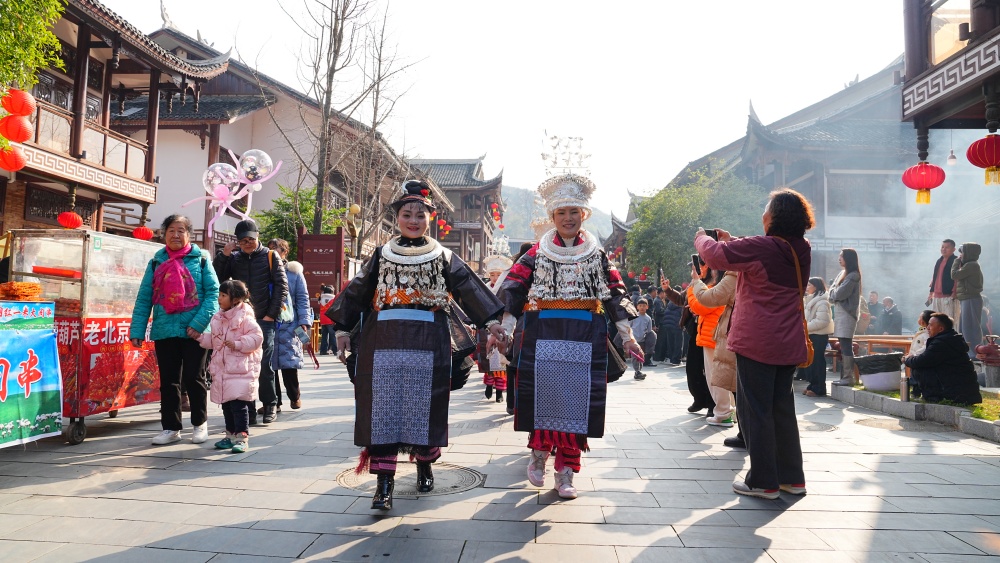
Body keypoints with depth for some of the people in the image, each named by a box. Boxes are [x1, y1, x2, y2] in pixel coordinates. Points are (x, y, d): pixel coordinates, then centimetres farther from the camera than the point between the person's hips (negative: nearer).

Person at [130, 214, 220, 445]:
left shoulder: (200, 259, 0)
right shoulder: (156, 261, 8)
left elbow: (213, 292, -6)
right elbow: (144, 298, 5)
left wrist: (199, 323, -16)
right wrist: (137, 330, -2)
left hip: (193, 331, -3)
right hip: (164, 331, 3)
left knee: (193, 378, 5)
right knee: (168, 381, 9)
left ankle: (200, 423, 21)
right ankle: (171, 428, 20)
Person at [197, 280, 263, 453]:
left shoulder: (244, 317, -11)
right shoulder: (218, 318, 12)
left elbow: (257, 337, -17)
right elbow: (214, 340, 21)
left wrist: (238, 344, -23)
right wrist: (200, 336, 8)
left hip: (241, 369, -8)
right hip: (221, 369, 8)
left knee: (238, 404, -8)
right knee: (226, 403, 15)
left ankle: (242, 437, -1)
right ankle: (230, 435, 26)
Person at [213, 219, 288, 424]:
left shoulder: (271, 257, 2)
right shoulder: (233, 258, 10)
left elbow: (281, 286, -1)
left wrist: (271, 314, -6)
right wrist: (223, 255, -7)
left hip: (264, 321, -3)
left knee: (264, 365, -2)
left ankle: (270, 406, 10)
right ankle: (248, 409, 12)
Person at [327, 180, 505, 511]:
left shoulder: (442, 257, 9)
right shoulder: (382, 255, 12)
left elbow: (469, 288, 0)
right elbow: (358, 292, 12)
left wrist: (490, 322, -10)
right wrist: (343, 329, 4)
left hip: (429, 344, -1)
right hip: (384, 343, 1)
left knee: (425, 407, 6)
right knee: (384, 408, -1)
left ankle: (424, 465, 28)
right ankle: (384, 481, 4)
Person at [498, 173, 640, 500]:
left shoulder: (597, 254, 9)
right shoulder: (537, 253, 6)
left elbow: (616, 295, 8)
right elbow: (512, 289, 1)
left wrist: (627, 336, 2)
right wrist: (505, 329, -10)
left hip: (586, 338, 1)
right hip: (543, 335, 0)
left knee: (577, 400, 0)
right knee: (543, 395, -2)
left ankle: (565, 472, 12)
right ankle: (539, 453, 23)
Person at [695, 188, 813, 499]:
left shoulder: (759, 247, -18)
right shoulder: (802, 251, 6)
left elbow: (714, 255, -10)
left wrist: (702, 238, 10)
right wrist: (731, 240, 24)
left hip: (757, 342, -7)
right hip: (789, 343, 7)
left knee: (755, 409, 2)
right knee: (782, 406, 16)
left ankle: (763, 481, 8)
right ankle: (792, 477, 23)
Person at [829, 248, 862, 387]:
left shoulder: (853, 276, -10)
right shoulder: (842, 274, 18)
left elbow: (840, 293, -16)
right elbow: (832, 290, 16)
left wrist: (833, 291, 3)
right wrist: (835, 292, -4)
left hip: (847, 313, -9)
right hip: (839, 313, 9)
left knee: (846, 346, -9)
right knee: (843, 347, 9)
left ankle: (848, 377, -7)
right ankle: (844, 376, 13)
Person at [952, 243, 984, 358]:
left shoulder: (971, 265, -15)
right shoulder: (970, 265, 16)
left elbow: (955, 275, -17)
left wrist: (957, 261, -6)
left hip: (971, 300, -10)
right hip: (967, 300, 10)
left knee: (970, 327, -7)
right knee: (965, 327, 15)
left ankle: (975, 353, -3)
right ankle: (968, 351, 22)